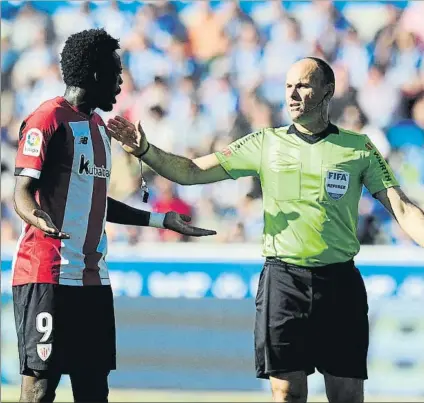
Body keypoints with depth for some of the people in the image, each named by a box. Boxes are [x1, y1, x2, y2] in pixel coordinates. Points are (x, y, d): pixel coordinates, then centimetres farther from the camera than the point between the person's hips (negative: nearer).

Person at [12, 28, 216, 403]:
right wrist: (43, 220, -37)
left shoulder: (99, 127, 20)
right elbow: (23, 194, -15)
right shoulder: (49, 119, -9)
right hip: (48, 274, -9)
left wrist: (161, 220, 29)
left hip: (93, 275, 9)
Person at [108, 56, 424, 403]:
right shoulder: (266, 143, 6)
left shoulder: (358, 148, 4)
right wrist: (145, 151, -12)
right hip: (283, 280, 0)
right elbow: (191, 172, 4)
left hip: (339, 282, 0)